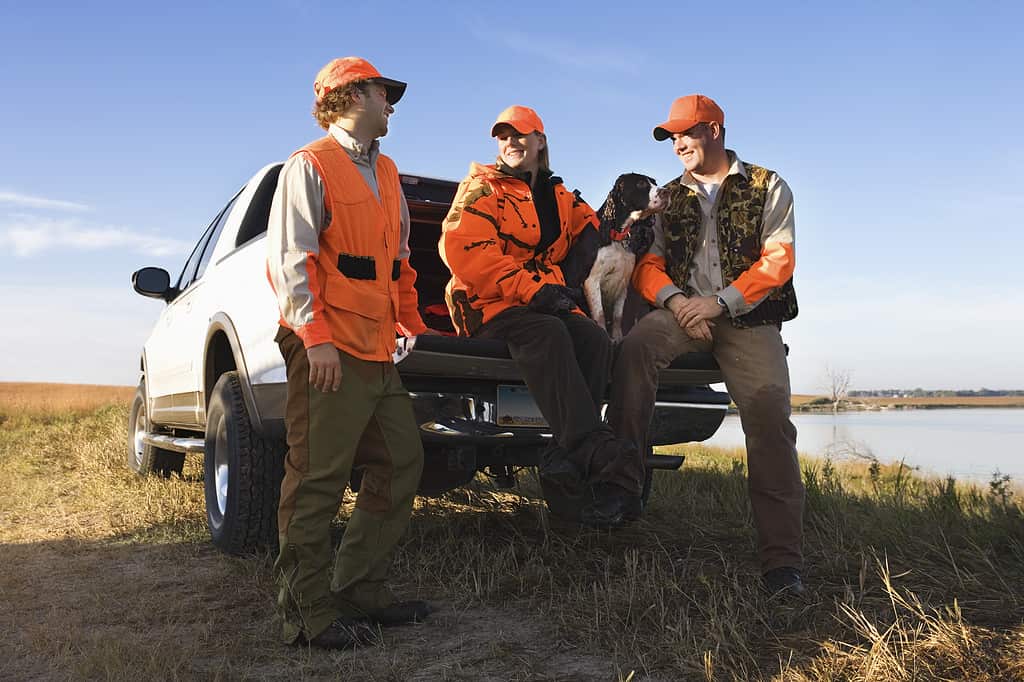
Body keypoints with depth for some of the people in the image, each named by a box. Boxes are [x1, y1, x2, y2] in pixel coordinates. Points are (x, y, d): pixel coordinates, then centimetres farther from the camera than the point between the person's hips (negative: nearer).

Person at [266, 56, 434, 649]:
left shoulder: (385, 173, 24)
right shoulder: (311, 165, -1)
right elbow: (289, 258, -11)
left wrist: (414, 325, 19)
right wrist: (314, 335, -19)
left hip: (378, 352, 9)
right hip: (329, 352, -9)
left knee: (402, 465, 10)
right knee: (318, 482, -5)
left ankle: (361, 590, 21)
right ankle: (309, 615, 6)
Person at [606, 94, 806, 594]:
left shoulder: (767, 187, 10)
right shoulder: (670, 197, 19)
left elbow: (779, 259, -2)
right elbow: (648, 262, 8)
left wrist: (721, 302, -14)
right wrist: (674, 299, -14)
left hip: (749, 316, -2)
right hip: (684, 309, 2)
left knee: (769, 417, -19)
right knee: (636, 348, -31)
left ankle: (782, 559, -13)